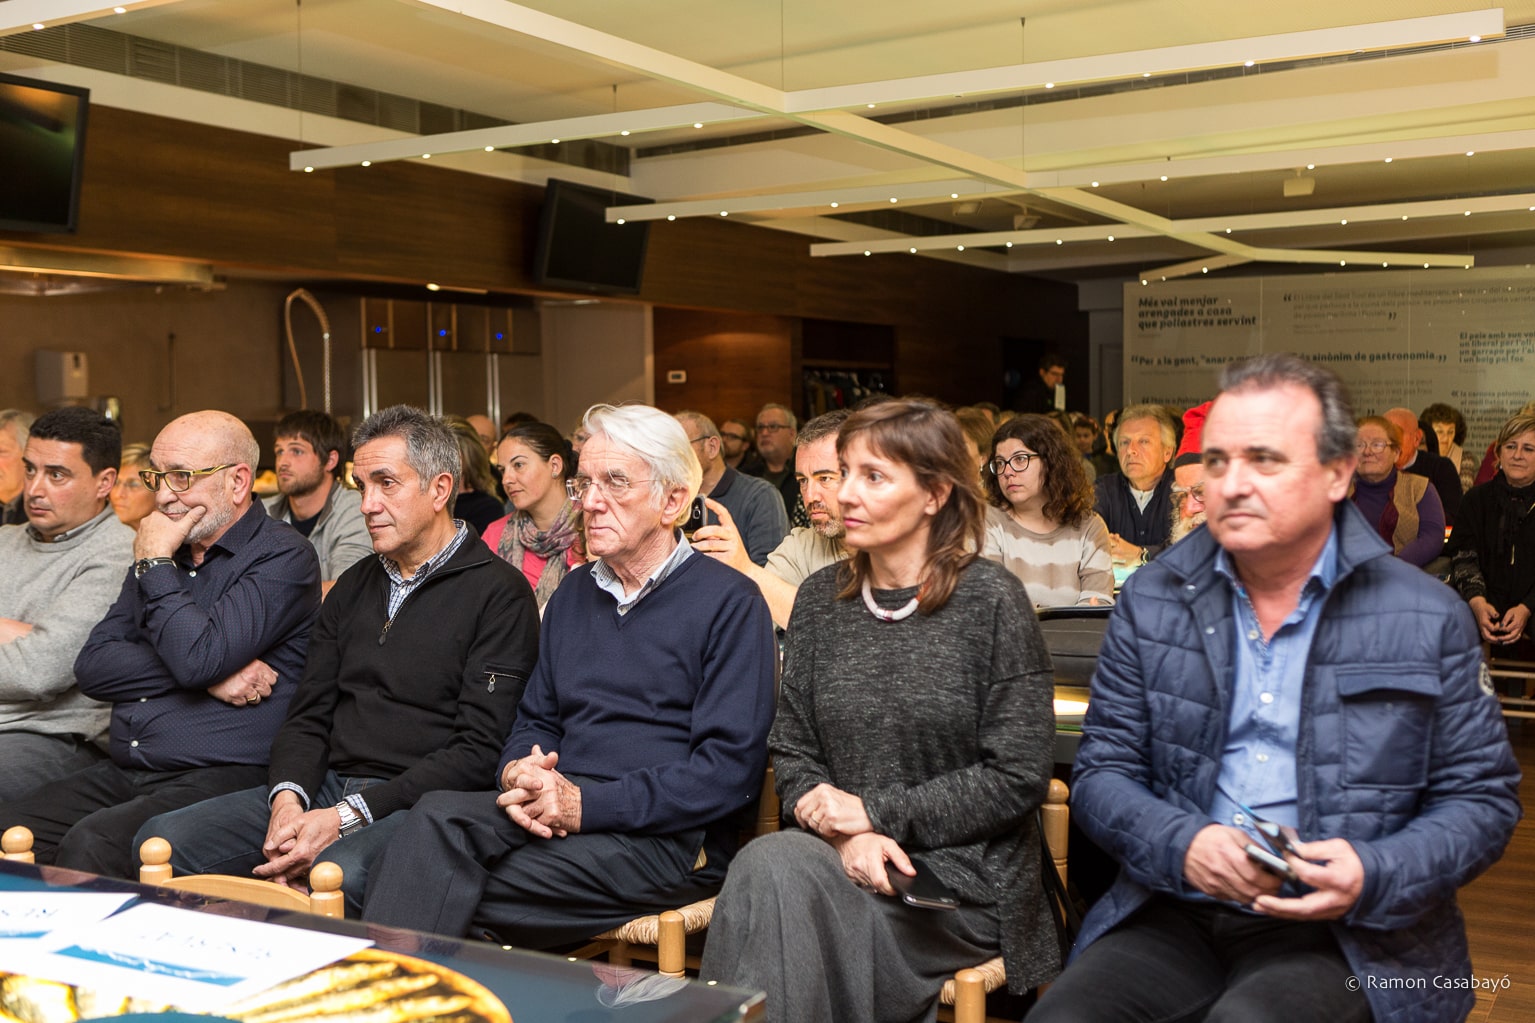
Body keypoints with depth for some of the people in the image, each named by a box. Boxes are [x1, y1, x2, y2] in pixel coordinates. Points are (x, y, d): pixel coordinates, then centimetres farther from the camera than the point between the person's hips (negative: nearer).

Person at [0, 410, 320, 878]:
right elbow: (92, 667, 7)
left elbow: (199, 657, -20)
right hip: (122, 773, 7)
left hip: (222, 779, -7)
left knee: (91, 844, -29)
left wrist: (156, 565, -6)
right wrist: (206, 674, -8)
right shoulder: (162, 551, 18)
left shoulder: (283, 558, -5)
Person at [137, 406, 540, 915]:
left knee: (339, 874, -38)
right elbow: (308, 715, 17)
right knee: (162, 840, -12)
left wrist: (347, 816, -17)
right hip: (326, 786, 7)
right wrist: (288, 797, -6)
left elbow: (478, 749, -12)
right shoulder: (354, 586, 19)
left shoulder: (498, 592, -4)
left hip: (418, 800, -7)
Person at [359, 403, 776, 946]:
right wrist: (517, 773, -2)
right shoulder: (574, 592, 20)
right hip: (557, 814, 6)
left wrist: (588, 804, -16)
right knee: (438, 815, -26)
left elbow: (730, 769, -10)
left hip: (667, 837, -6)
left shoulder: (730, 603, -2)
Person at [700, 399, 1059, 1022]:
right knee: (769, 862, -30)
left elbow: (1017, 777, -8)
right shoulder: (820, 598, 8)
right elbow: (791, 752, 8)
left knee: (772, 876, -28)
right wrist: (845, 835, -11)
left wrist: (874, 812, -10)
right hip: (842, 857, 4)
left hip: (963, 873, -4)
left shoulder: (991, 601, -6)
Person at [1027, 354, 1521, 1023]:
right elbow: (1101, 772, 7)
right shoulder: (1151, 601, 6)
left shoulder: (1429, 619, 1)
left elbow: (1482, 798, 5)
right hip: (1174, 917, 2)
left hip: (1345, 936, -2)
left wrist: (1375, 876, -15)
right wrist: (1181, 843, -15)